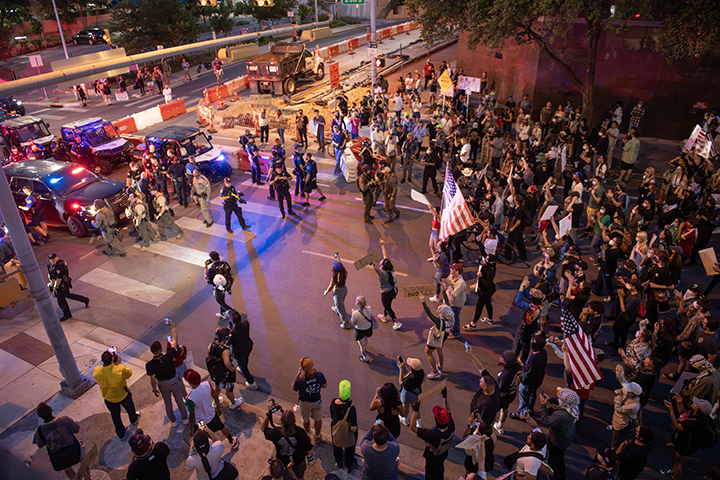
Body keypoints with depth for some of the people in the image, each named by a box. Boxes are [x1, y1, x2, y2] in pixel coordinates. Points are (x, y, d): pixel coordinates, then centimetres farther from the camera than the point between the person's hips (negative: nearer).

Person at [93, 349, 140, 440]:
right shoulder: (120, 369, -37)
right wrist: (118, 364, -12)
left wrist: (115, 364, -9)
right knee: (130, 408, 31)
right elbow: (129, 373, -15)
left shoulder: (97, 371, -28)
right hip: (123, 395, -2)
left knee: (115, 415, 28)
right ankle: (134, 419, 61)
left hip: (109, 398, 2)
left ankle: (121, 434, 45)